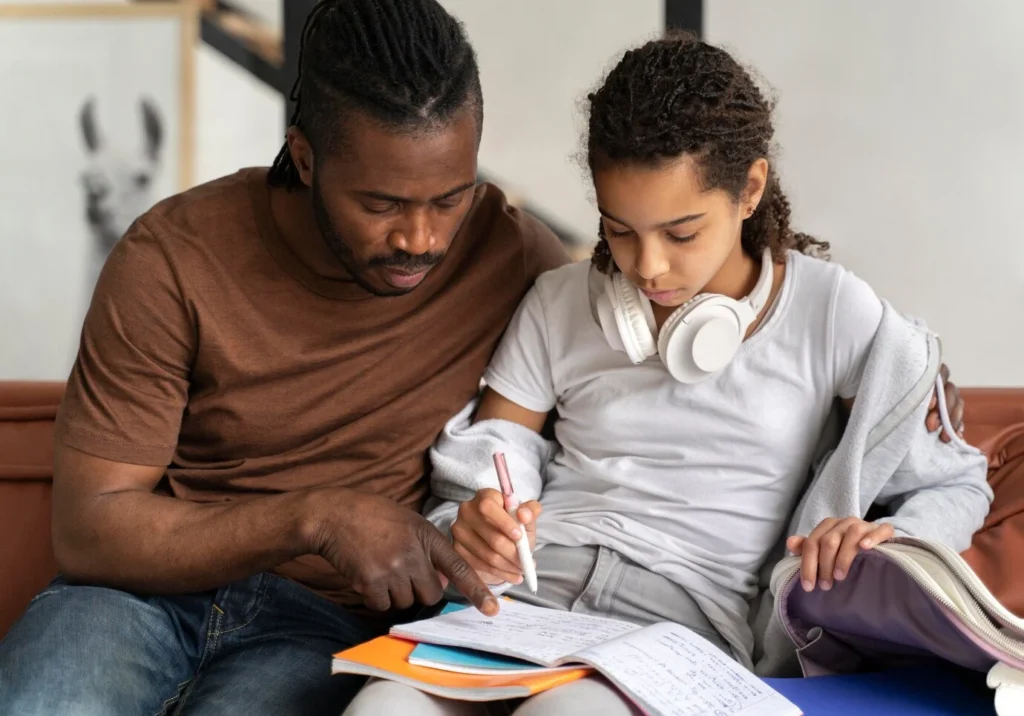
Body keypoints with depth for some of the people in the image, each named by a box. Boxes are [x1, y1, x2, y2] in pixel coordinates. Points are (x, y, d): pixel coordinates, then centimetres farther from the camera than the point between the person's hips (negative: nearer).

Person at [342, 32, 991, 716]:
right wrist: (478, 523, -8)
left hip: (691, 610, -2)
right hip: (531, 582, 3)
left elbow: (953, 481, 11)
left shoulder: (832, 313, 7)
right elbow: (493, 446, 17)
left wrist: (892, 538, -13)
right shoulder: (560, 303, 15)